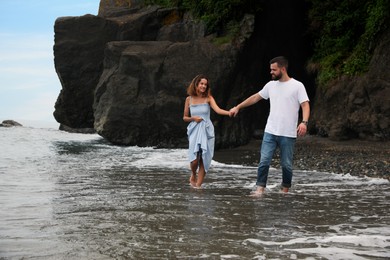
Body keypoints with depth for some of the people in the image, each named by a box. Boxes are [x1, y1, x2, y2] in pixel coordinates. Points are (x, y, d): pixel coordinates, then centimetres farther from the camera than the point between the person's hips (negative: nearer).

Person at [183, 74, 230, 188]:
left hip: (206, 131, 0)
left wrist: (229, 112, -34)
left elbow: (218, 110, -16)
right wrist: (193, 118, -7)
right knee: (194, 159, -11)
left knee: (203, 160, -3)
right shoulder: (189, 99, 6)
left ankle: (198, 185, 8)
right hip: (194, 131, 0)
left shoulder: (208, 98, 1)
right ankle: (193, 175, 22)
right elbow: (185, 117, 14)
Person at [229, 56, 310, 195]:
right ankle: (260, 189, -2)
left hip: (288, 134, -4)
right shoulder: (271, 85, 10)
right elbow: (255, 97, 21)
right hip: (270, 132, 4)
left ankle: (285, 191, 21)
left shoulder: (297, 86, -5)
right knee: (264, 161, -5)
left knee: (286, 165, 6)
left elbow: (305, 105, -12)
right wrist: (238, 107, 22)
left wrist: (304, 122, -28)